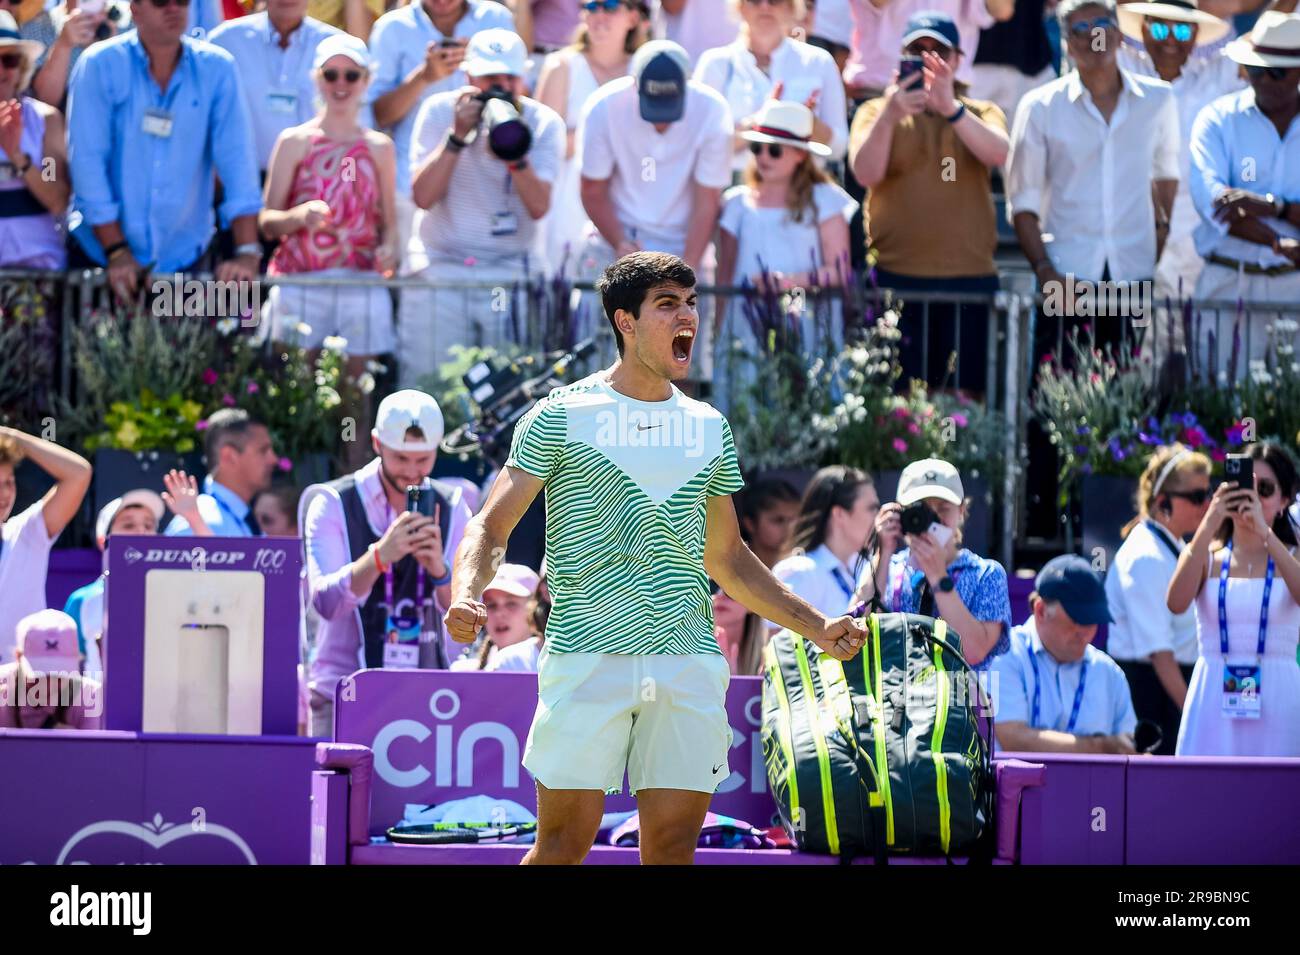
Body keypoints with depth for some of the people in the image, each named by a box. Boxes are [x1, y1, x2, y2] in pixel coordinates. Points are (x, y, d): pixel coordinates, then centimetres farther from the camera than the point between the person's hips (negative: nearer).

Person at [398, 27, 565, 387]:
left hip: (510, 275, 1)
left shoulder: (544, 123, 1)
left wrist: (515, 154, -25)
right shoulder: (439, 111, 0)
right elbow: (423, 196, -10)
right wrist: (458, 135, -18)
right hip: (439, 269, 0)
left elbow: (538, 207, -10)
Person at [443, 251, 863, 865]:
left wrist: (816, 628, 17)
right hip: (586, 658, -4)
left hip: (689, 663, 4)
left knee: (673, 845, 0)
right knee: (564, 842, -6)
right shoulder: (561, 417, 2)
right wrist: (465, 596, -20)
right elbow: (492, 526, 0)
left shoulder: (709, 428, 15)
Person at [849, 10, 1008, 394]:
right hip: (896, 277, -1)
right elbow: (865, 173, -8)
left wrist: (950, 108, -27)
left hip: (971, 277, 1)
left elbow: (997, 154, -11)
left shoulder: (981, 114, 12)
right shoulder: (876, 112, 11)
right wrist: (889, 115, -25)